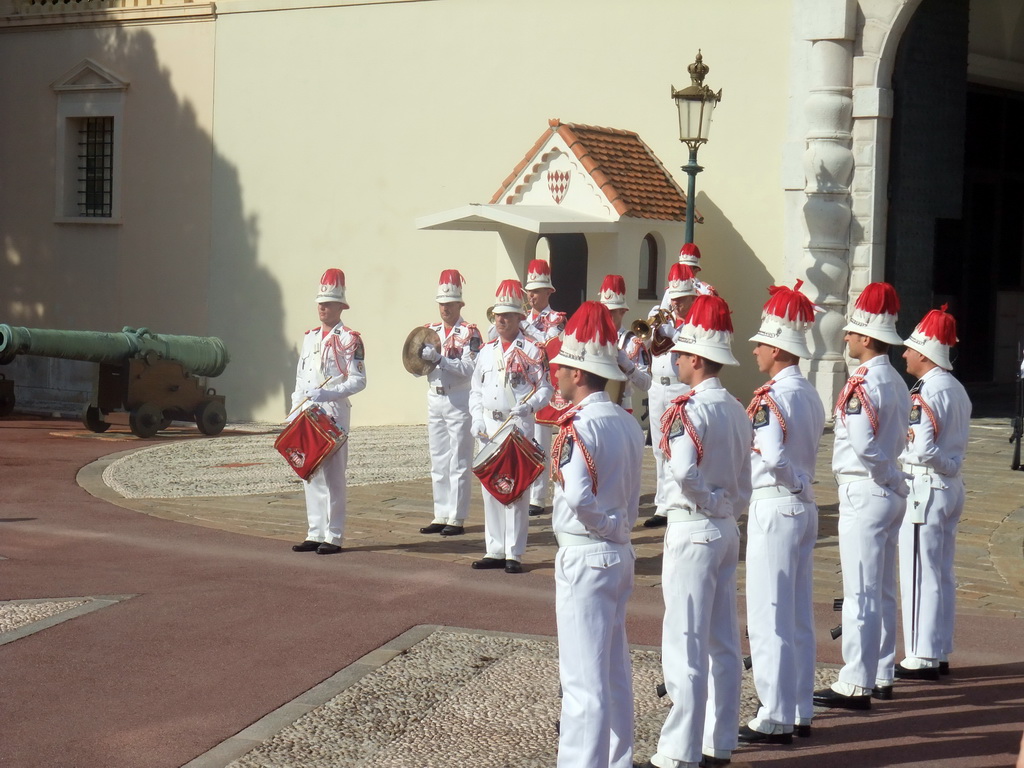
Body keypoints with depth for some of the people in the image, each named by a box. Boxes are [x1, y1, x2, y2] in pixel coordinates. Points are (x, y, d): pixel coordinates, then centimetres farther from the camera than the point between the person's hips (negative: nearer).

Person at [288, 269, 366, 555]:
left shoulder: (349, 340, -5)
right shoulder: (310, 337, 15)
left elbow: (358, 380, -10)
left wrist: (328, 394, -22)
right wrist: (295, 411, 11)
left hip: (334, 413, -7)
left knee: (332, 475, -6)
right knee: (310, 475, 8)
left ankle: (333, 536, -2)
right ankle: (315, 534, 15)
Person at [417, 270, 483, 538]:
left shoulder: (469, 333, -5)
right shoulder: (430, 331, 12)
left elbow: (469, 368, -16)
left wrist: (439, 358, -26)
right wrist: (422, 358, -9)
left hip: (459, 401, -6)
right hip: (434, 399, 6)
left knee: (458, 463, -2)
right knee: (438, 462, 9)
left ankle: (457, 518, 0)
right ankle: (441, 516, 15)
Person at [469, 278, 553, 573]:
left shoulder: (532, 351, -2)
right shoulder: (487, 351, 13)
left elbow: (545, 388, -3)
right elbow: (476, 389, 16)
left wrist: (528, 406, -21)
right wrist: (477, 418, 3)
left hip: (518, 426, -5)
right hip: (489, 426, 5)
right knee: (490, 489, 7)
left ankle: (514, 554, -1)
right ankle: (495, 551, 14)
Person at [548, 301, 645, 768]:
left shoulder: (579, 424, -17)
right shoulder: (628, 423, 9)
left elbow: (578, 497, -27)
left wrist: (603, 525, -12)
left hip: (584, 558, -9)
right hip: (620, 555, 9)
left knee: (583, 677, -4)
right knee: (614, 671, 17)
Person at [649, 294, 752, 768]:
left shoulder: (690, 409, -16)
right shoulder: (737, 410, 9)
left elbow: (684, 471, -30)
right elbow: (744, 481, 13)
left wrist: (706, 501, -14)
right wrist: (729, 508, 17)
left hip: (693, 530, -9)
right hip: (727, 532, 9)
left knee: (685, 646, -4)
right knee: (722, 644, 12)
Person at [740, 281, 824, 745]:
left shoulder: (772, 397, -17)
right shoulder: (810, 396, 11)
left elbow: (774, 458, -27)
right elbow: (804, 454, 11)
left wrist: (747, 449, -9)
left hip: (774, 509, -9)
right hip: (804, 506, 9)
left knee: (768, 618, -3)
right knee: (798, 617, 14)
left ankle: (775, 720, 1)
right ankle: (799, 712, 21)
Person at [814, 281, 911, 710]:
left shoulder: (863, 384, -18)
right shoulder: (896, 382, 12)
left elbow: (862, 444, -26)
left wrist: (877, 470, -9)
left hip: (864, 493, -10)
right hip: (892, 490, 10)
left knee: (860, 594, -6)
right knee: (882, 592, 15)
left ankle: (856, 686, -4)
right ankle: (881, 676, 23)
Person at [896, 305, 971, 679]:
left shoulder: (927, 392, -17)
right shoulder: (957, 389, 12)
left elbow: (922, 448, -23)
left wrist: (898, 442, -6)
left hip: (925, 489, -9)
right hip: (951, 486, 9)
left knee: (919, 575, -3)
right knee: (942, 574, 14)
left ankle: (921, 659, 0)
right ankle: (939, 652, 21)